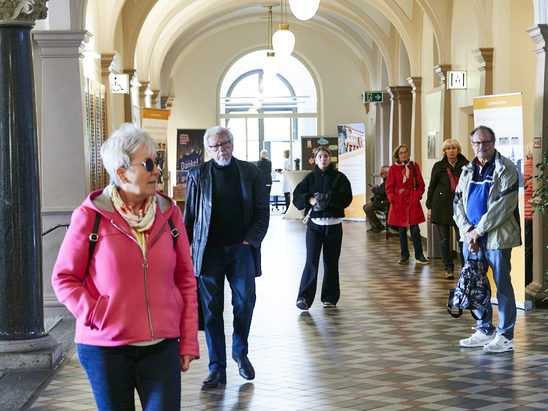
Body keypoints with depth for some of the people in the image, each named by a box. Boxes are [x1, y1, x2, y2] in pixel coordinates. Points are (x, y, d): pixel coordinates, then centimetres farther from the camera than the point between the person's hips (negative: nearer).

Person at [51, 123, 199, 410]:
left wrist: (188, 342, 6)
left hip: (161, 346, 2)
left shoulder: (169, 213, 6)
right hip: (105, 348, -2)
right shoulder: (89, 216, -4)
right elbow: (64, 278, 1)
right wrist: (95, 316, -13)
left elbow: (185, 280, 10)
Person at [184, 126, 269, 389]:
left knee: (245, 302, 0)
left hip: (241, 249, 0)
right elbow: (189, 216, 9)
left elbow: (262, 210, 6)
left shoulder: (250, 172, 7)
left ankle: (240, 353, 26)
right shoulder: (198, 175, 6)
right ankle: (217, 369, 7)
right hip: (209, 250, 0)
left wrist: (250, 240, -4)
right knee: (211, 310, 1)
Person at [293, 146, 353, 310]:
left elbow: (346, 198, -8)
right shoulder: (310, 178, 8)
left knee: (331, 262, 6)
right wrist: (309, 199, -16)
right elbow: (297, 197, 3)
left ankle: (330, 297, 16)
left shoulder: (339, 177, 3)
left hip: (333, 224, 0)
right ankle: (304, 297, -11)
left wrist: (328, 197, -21)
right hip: (314, 224, 0)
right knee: (311, 260, -10)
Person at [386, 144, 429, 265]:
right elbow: (389, 187, 6)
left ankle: (419, 256, 3)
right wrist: (393, 200, -6)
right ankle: (404, 256, 13)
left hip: (413, 202, 0)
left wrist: (418, 195, -2)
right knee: (401, 230, 5)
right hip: (399, 203, 0)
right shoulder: (393, 168, 5)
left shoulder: (414, 166, 8)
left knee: (415, 230, -3)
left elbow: (420, 184, 12)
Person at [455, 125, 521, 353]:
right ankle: (484, 331, 22)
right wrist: (468, 231, -6)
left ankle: (505, 336, 4)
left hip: (496, 238, -6)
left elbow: (503, 205, -15)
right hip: (471, 237, 7)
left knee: (502, 285, -2)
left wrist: (479, 230, -15)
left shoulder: (506, 169, -6)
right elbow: (458, 202, 10)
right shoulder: (468, 170, 14)